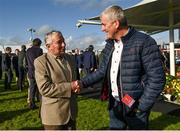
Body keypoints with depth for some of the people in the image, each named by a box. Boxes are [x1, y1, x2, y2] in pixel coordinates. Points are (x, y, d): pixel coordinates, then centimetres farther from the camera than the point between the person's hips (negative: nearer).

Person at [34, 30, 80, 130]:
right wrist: (70, 86, -20)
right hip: (54, 114, -6)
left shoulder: (71, 58, 8)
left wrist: (76, 86, -5)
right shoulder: (41, 61, -12)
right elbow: (45, 88, -20)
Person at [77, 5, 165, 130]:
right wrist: (82, 82, 3)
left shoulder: (144, 42, -17)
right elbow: (102, 70, 13)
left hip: (135, 106, -6)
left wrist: (142, 107, -17)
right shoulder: (109, 45, 6)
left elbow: (157, 78, -17)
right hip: (114, 104, 7)